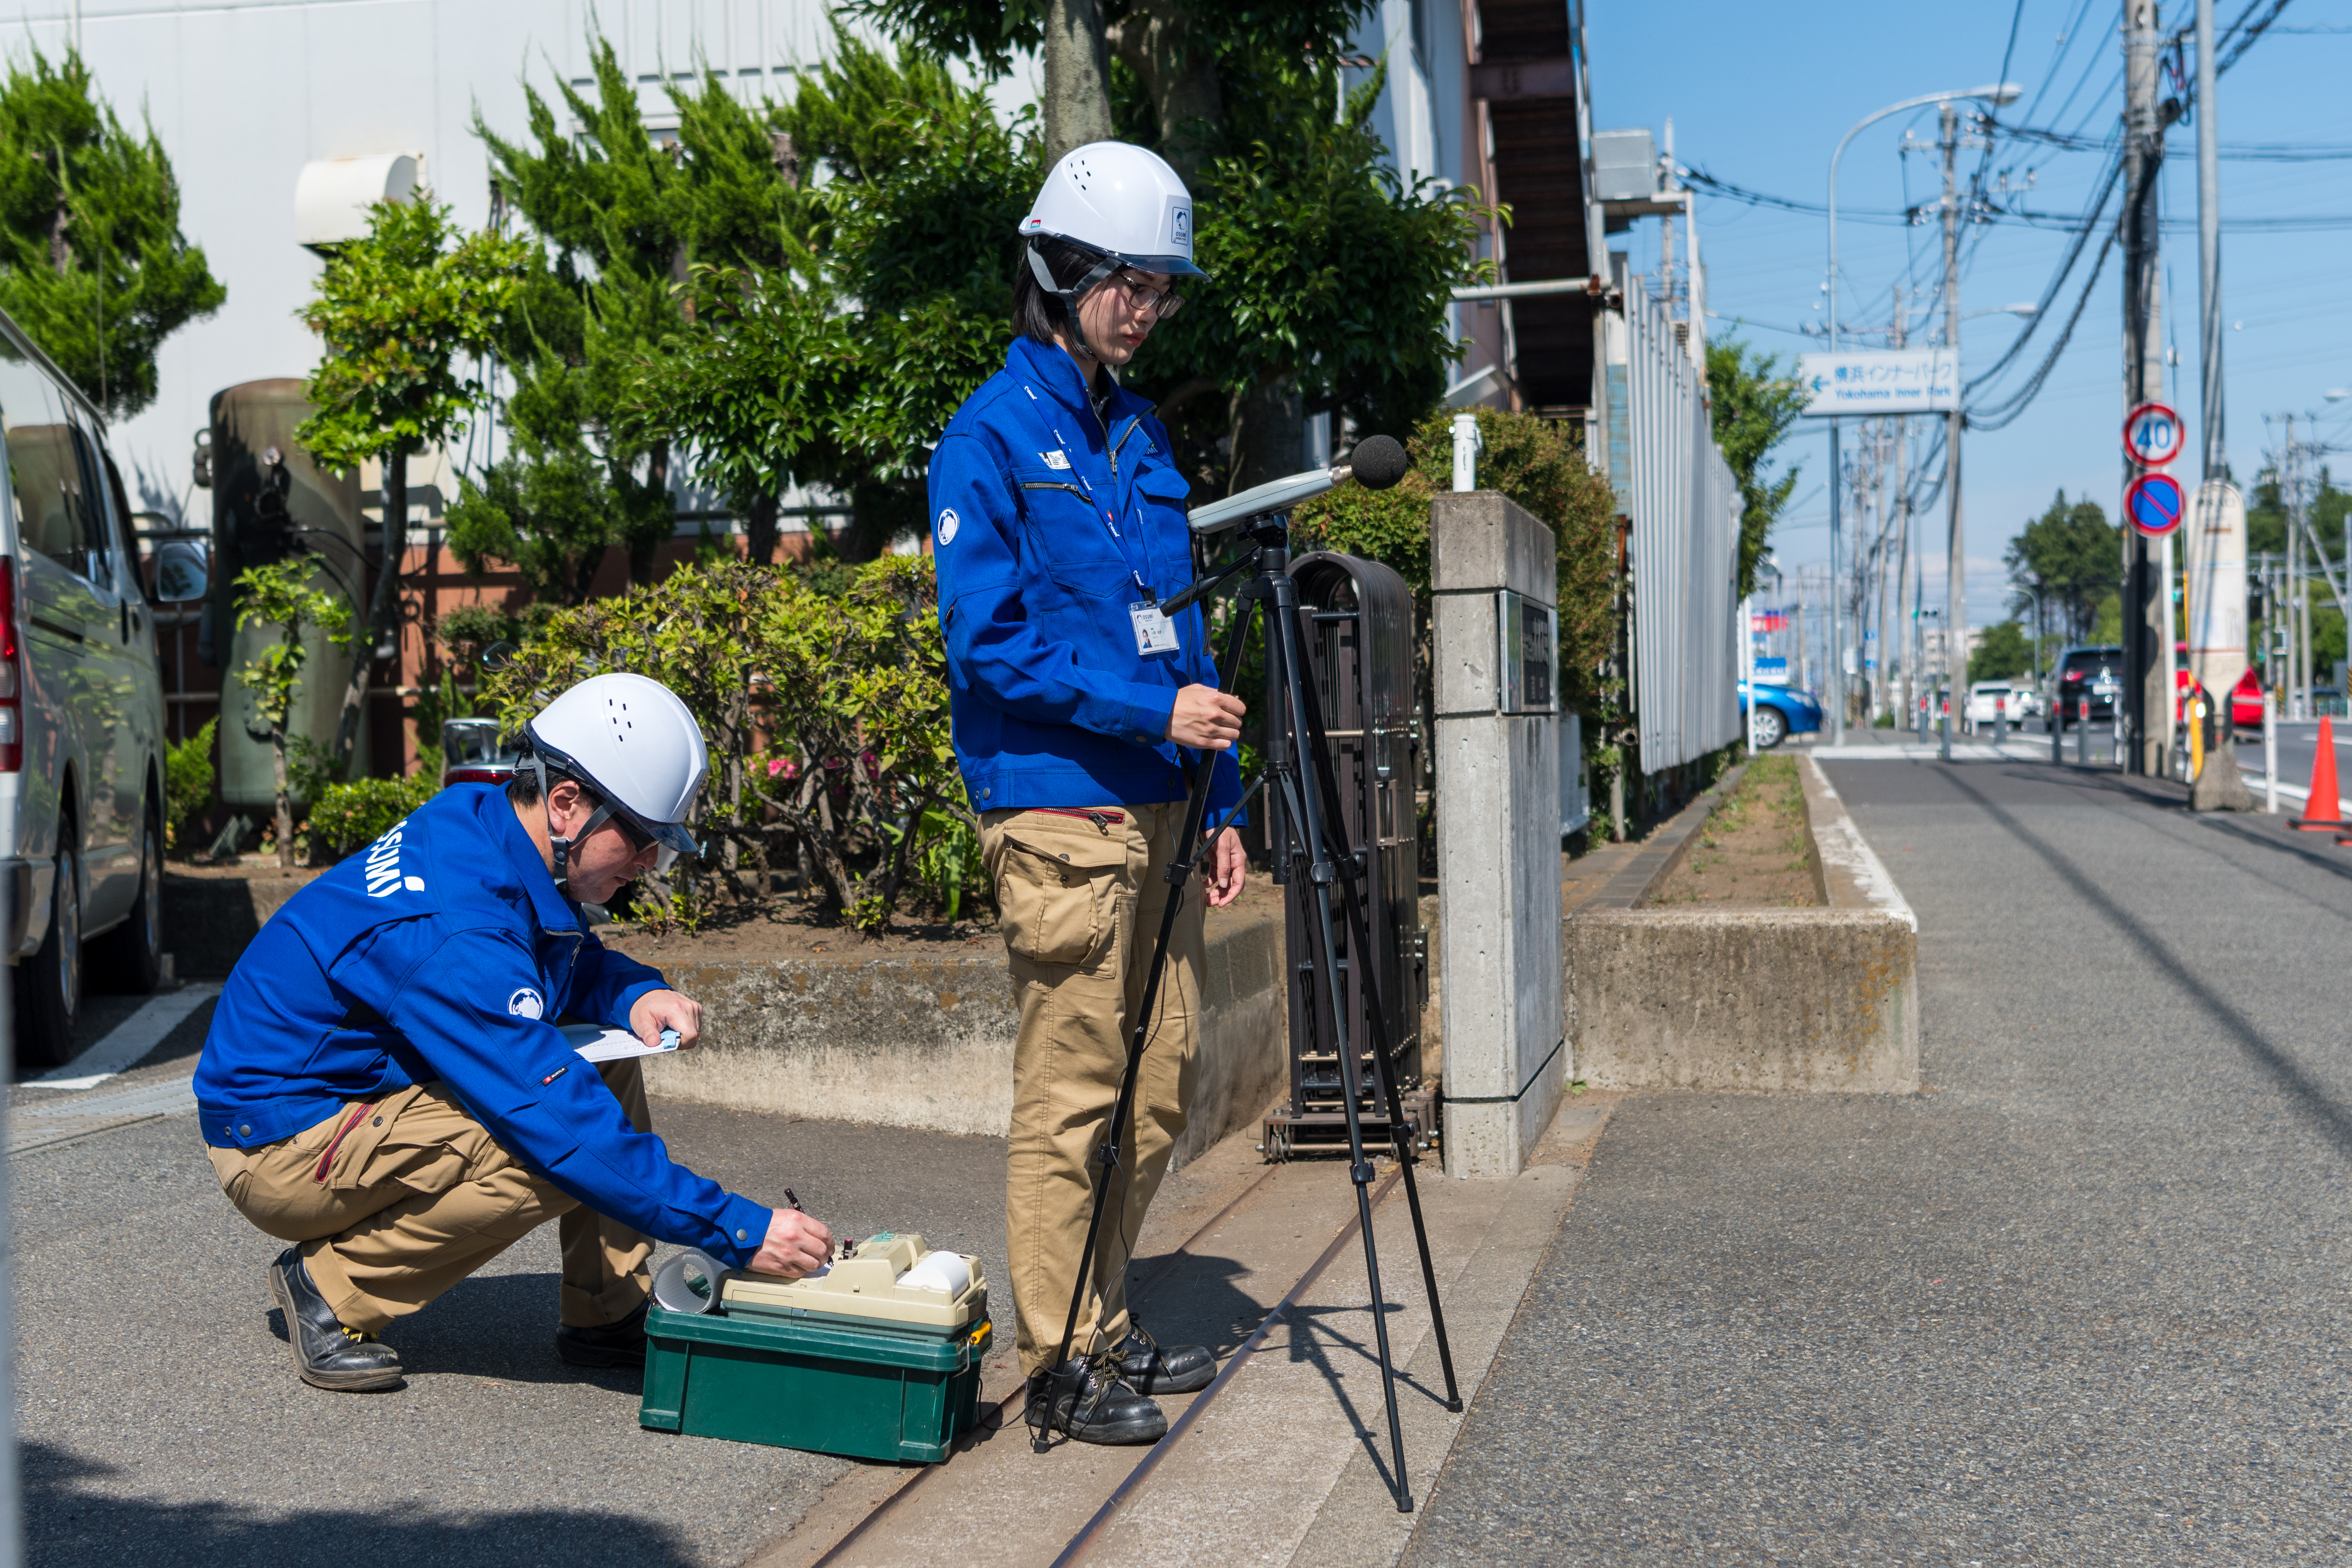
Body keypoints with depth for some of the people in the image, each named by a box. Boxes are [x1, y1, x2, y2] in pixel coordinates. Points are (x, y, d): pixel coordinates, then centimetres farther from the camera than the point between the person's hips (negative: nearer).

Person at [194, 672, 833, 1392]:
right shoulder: (453, 933, -32)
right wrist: (740, 1230, -32)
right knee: (564, 1151, -28)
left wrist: (637, 994, -9)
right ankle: (332, 1286, -10)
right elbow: (563, 1122, -34)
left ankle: (606, 1318, 4)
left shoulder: (483, 821, -3)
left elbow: (572, 960, 16)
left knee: (609, 1059, 3)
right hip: (278, 1141, -10)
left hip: (360, 1086, 10)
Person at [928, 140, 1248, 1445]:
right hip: (1057, 809, -8)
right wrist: (1153, 711, -19)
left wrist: (1220, 798, 13)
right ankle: (1060, 1361, 7)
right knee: (1071, 1094, -3)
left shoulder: (1141, 434, 16)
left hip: (1155, 806, 8)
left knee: (1158, 1087, 12)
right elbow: (989, 641, -14)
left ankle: (1108, 1327, 25)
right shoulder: (990, 435, -7)